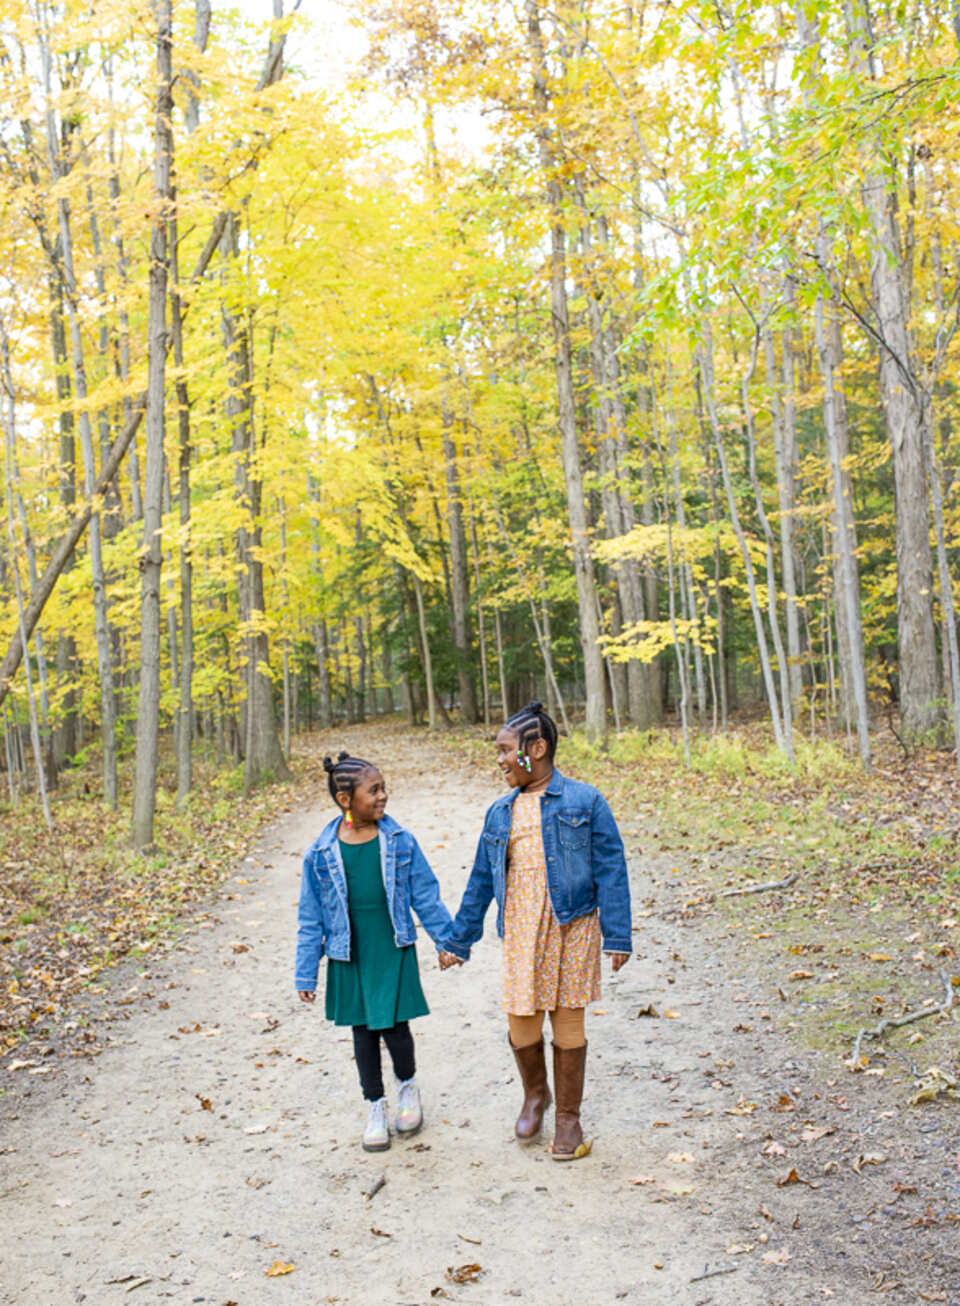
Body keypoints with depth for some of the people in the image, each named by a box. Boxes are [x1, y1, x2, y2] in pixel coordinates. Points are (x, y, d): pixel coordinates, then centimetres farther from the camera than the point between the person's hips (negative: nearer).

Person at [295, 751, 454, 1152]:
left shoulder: (400, 842, -7)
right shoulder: (321, 854, -7)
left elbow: (425, 896, 4)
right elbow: (311, 920, 0)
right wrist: (306, 974, 3)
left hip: (395, 953, -1)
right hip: (350, 960, 1)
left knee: (394, 1027, -1)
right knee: (363, 1032, 11)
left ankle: (408, 1087, 30)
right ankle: (375, 1108, 30)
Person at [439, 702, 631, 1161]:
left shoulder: (584, 802, -2)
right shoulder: (500, 813, 11)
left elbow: (610, 871, -3)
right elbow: (481, 881, 16)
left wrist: (617, 936, -7)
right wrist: (458, 941, 17)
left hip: (572, 925, -3)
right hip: (521, 930, 3)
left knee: (568, 1021, 5)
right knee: (521, 1024, 3)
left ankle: (568, 1117, 24)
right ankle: (534, 1094, 33)